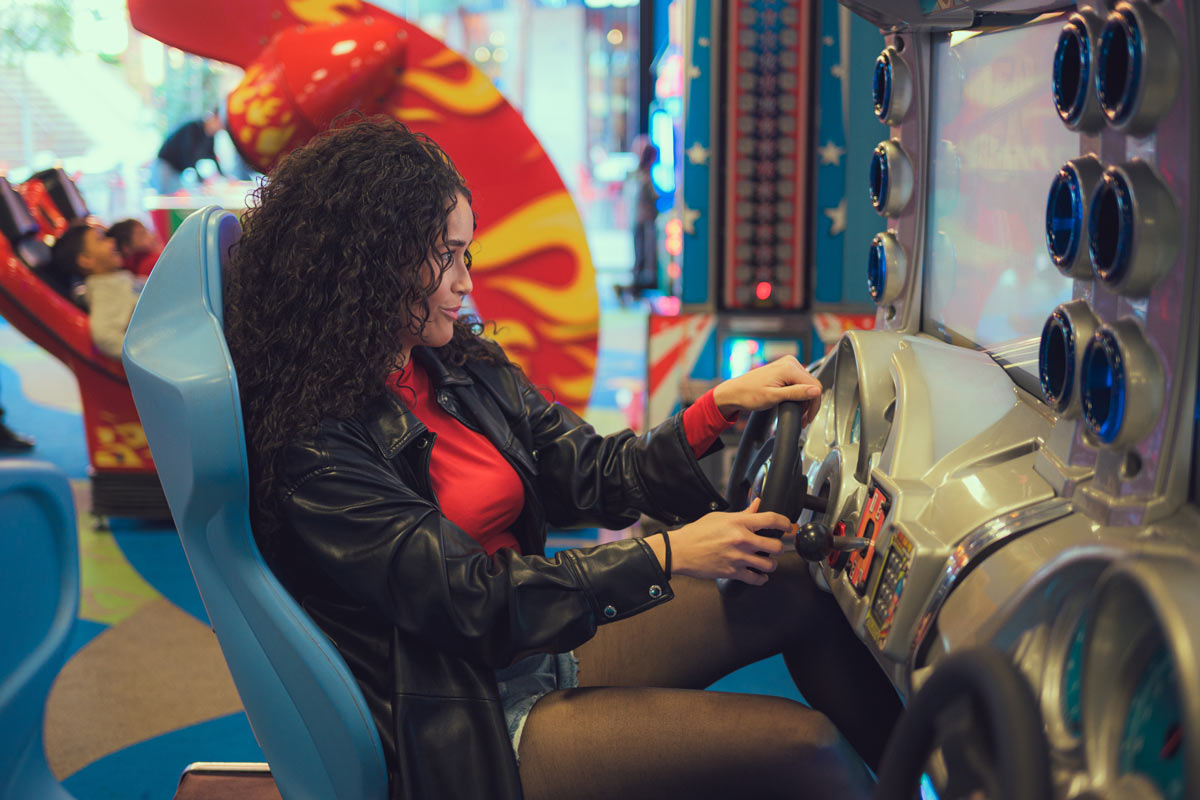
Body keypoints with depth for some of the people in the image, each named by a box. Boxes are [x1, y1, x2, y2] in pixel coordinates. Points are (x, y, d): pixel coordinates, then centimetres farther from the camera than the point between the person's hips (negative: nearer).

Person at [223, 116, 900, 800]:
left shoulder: (462, 366, 5)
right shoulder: (311, 446, -19)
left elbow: (598, 475, 6)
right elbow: (467, 596, -22)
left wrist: (722, 405, -8)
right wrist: (668, 556, -21)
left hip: (544, 642, 8)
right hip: (469, 730, -8)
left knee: (802, 589, 0)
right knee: (797, 745, -17)